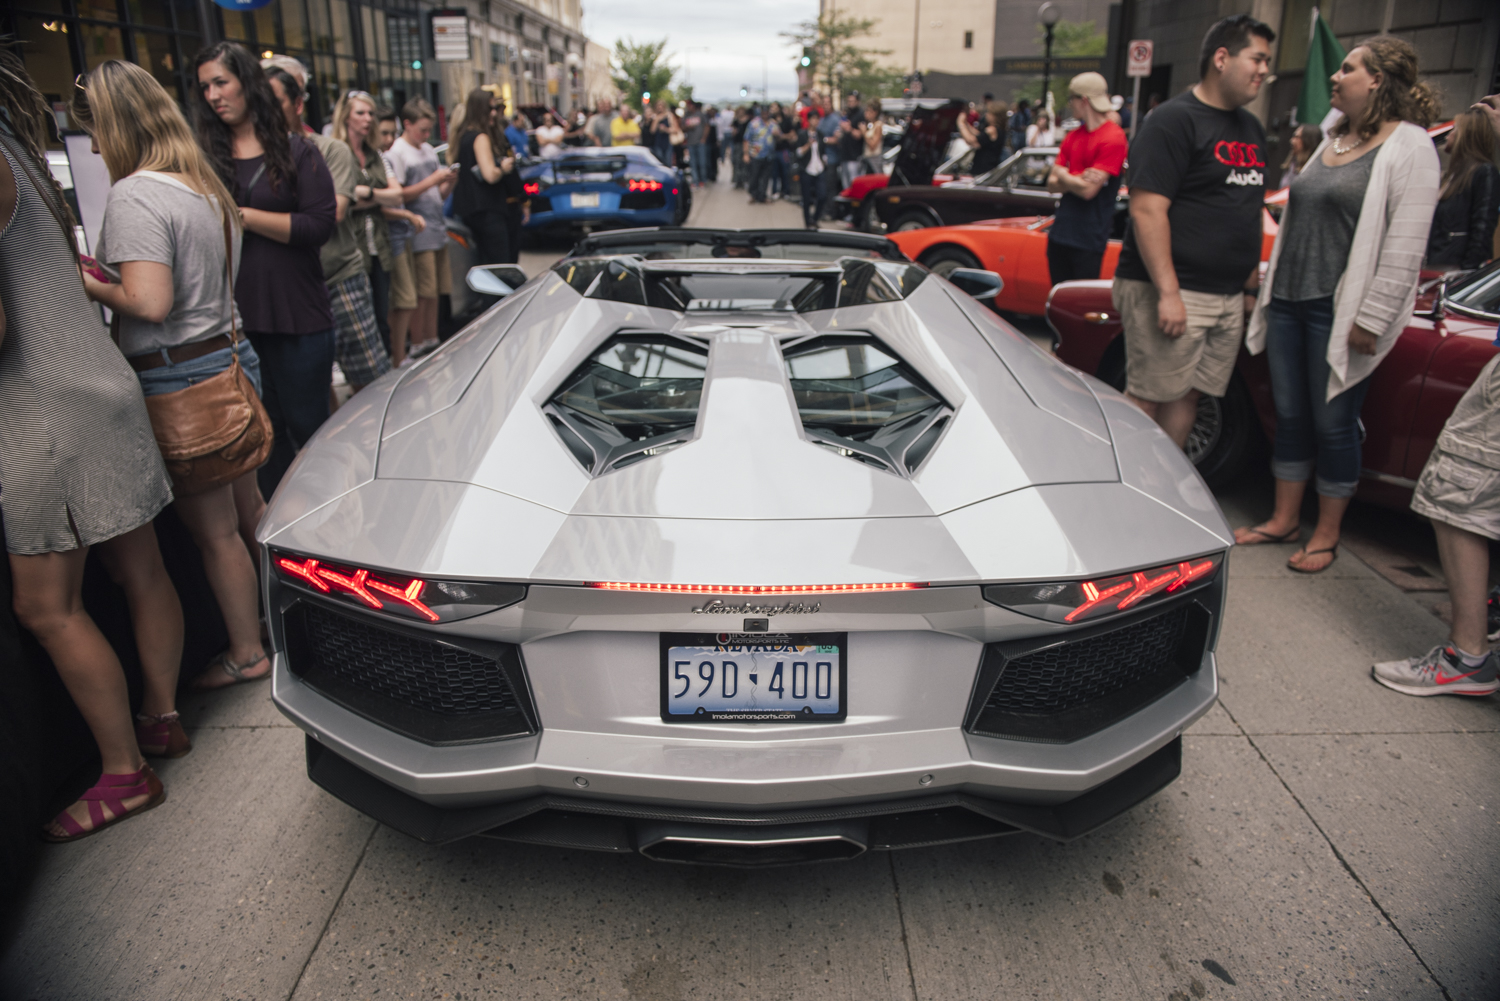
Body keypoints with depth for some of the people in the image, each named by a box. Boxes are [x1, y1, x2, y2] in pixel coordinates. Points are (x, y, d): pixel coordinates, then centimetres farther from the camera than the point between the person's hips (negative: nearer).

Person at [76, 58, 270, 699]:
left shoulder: (135, 195, -18)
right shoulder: (204, 184, 10)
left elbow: (149, 303, -26)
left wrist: (89, 286, -9)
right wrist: (110, 268, 14)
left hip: (180, 379, -9)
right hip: (230, 354, 9)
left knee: (214, 531, 5)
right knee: (249, 508, 19)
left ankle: (246, 653, 19)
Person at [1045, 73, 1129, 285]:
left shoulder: (1114, 138, -12)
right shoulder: (1072, 137, 12)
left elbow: (1088, 190, -18)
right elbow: (1052, 185, 7)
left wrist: (1061, 174, -2)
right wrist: (1077, 180, -12)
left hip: (1088, 241, -7)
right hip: (1060, 234, 7)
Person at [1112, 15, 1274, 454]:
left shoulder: (1251, 128, 18)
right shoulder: (1174, 121, -9)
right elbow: (1147, 210, -18)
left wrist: (1250, 269, 20)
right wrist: (1168, 293, -23)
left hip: (1228, 295, 8)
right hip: (1171, 291, -8)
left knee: (1187, 395, 11)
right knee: (1147, 398, -5)